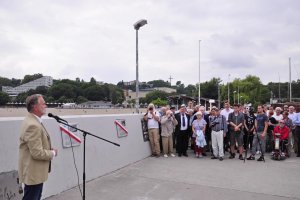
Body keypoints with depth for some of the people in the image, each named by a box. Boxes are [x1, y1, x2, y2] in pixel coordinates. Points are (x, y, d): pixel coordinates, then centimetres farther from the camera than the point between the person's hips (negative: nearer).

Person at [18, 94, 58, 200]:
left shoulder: (31, 120, 7)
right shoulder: (33, 125, -27)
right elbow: (37, 153, -28)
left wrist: (49, 149, 7)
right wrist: (53, 153, -12)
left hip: (35, 171, 10)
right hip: (33, 173, -10)